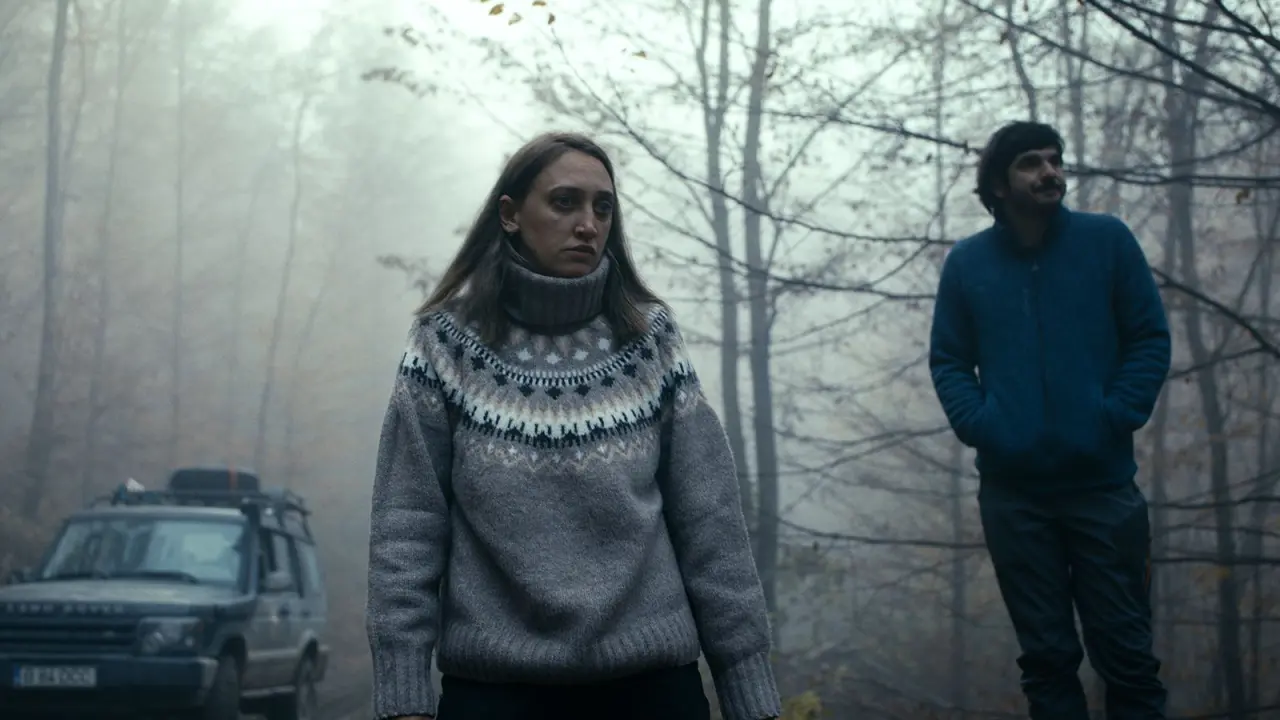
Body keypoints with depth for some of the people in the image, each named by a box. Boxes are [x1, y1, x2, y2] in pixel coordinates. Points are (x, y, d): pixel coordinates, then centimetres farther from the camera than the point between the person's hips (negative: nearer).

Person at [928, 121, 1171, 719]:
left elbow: (1149, 339, 0)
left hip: (1102, 481, -1)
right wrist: (978, 425, -9)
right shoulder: (967, 262, 4)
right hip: (1011, 491, 1)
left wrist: (1117, 418, -12)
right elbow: (948, 360, 7)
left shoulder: (1108, 240, 0)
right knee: (1046, 655, 10)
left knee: (1125, 651, 4)